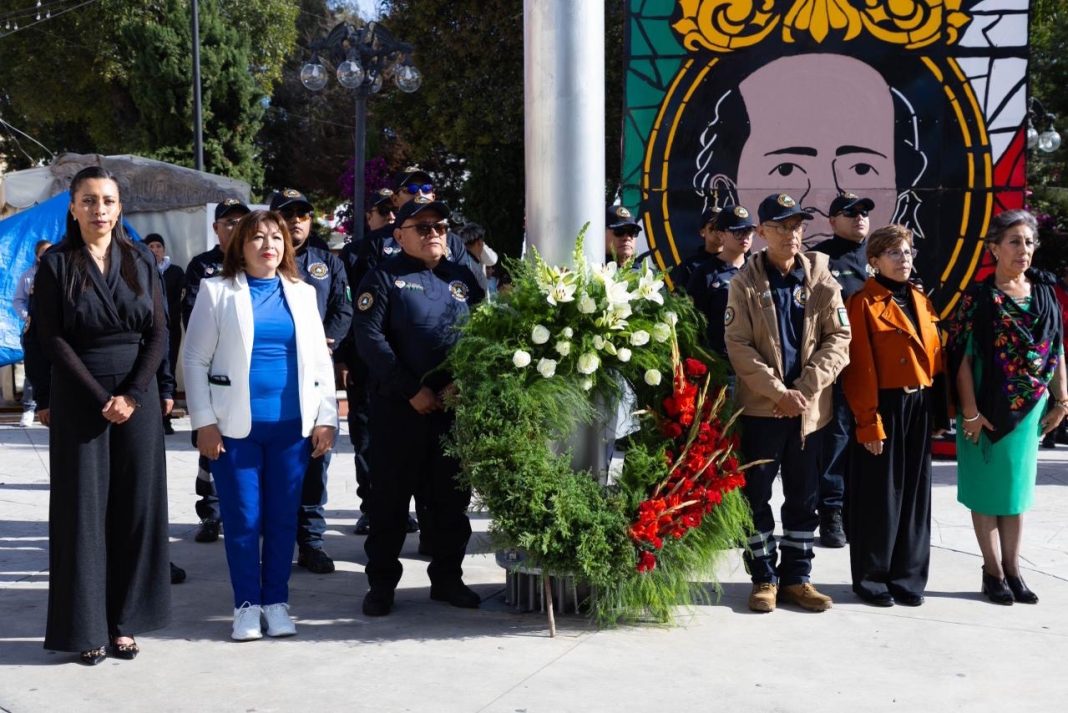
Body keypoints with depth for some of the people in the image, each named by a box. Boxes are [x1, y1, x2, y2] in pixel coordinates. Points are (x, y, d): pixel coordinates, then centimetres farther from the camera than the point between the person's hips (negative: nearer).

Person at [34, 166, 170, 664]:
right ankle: (86, 627, 8)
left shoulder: (140, 260, 6)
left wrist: (133, 395, -10)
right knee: (83, 508, 1)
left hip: (138, 398, 2)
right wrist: (101, 399, -14)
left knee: (136, 506, 3)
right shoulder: (56, 264, 0)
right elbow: (52, 339, -6)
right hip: (79, 399, -2)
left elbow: (158, 333, 2)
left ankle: (125, 622, 11)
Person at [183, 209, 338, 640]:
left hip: (291, 425, 2)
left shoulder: (302, 293, 12)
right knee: (242, 519, 2)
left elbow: (320, 359, 12)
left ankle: (276, 601, 19)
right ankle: (247, 605, 14)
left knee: (283, 518, 7)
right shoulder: (218, 292, 4)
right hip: (236, 425, -2)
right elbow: (195, 359, 1)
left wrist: (325, 418, 5)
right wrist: (204, 422, -6)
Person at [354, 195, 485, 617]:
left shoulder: (462, 278, 14)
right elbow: (369, 337, -10)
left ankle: (447, 578, 22)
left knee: (451, 497, 9)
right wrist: (412, 390, -13)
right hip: (398, 407, -4)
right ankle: (381, 583, 13)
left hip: (454, 405, 4)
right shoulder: (384, 278, 1)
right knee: (390, 498, 2)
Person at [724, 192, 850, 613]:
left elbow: (839, 339, -2)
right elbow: (738, 345, -8)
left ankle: (797, 576, 21)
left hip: (810, 407, 2)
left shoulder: (821, 279, 2)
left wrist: (805, 389, -13)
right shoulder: (745, 283, -2)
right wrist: (779, 391, -17)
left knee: (804, 498, 10)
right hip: (760, 406, -2)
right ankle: (764, 577, 17)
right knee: (756, 495, 4)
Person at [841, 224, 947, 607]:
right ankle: (870, 578, 14)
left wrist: (938, 413, 10)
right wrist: (868, 422, -16)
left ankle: (907, 576, 22)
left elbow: (935, 358, 14)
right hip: (884, 407, -6)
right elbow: (859, 368, -12)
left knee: (915, 494, 11)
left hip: (919, 409, 6)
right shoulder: (865, 303, -8)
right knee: (879, 496, 1)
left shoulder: (921, 301, 12)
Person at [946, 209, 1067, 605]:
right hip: (989, 410, -4)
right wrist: (969, 412, -14)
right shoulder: (978, 297, -8)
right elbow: (963, 358, -10)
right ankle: (993, 572, 15)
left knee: (1017, 488, 12)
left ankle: (1012, 569, 21)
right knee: (987, 490, 5)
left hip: (1030, 408, 4)